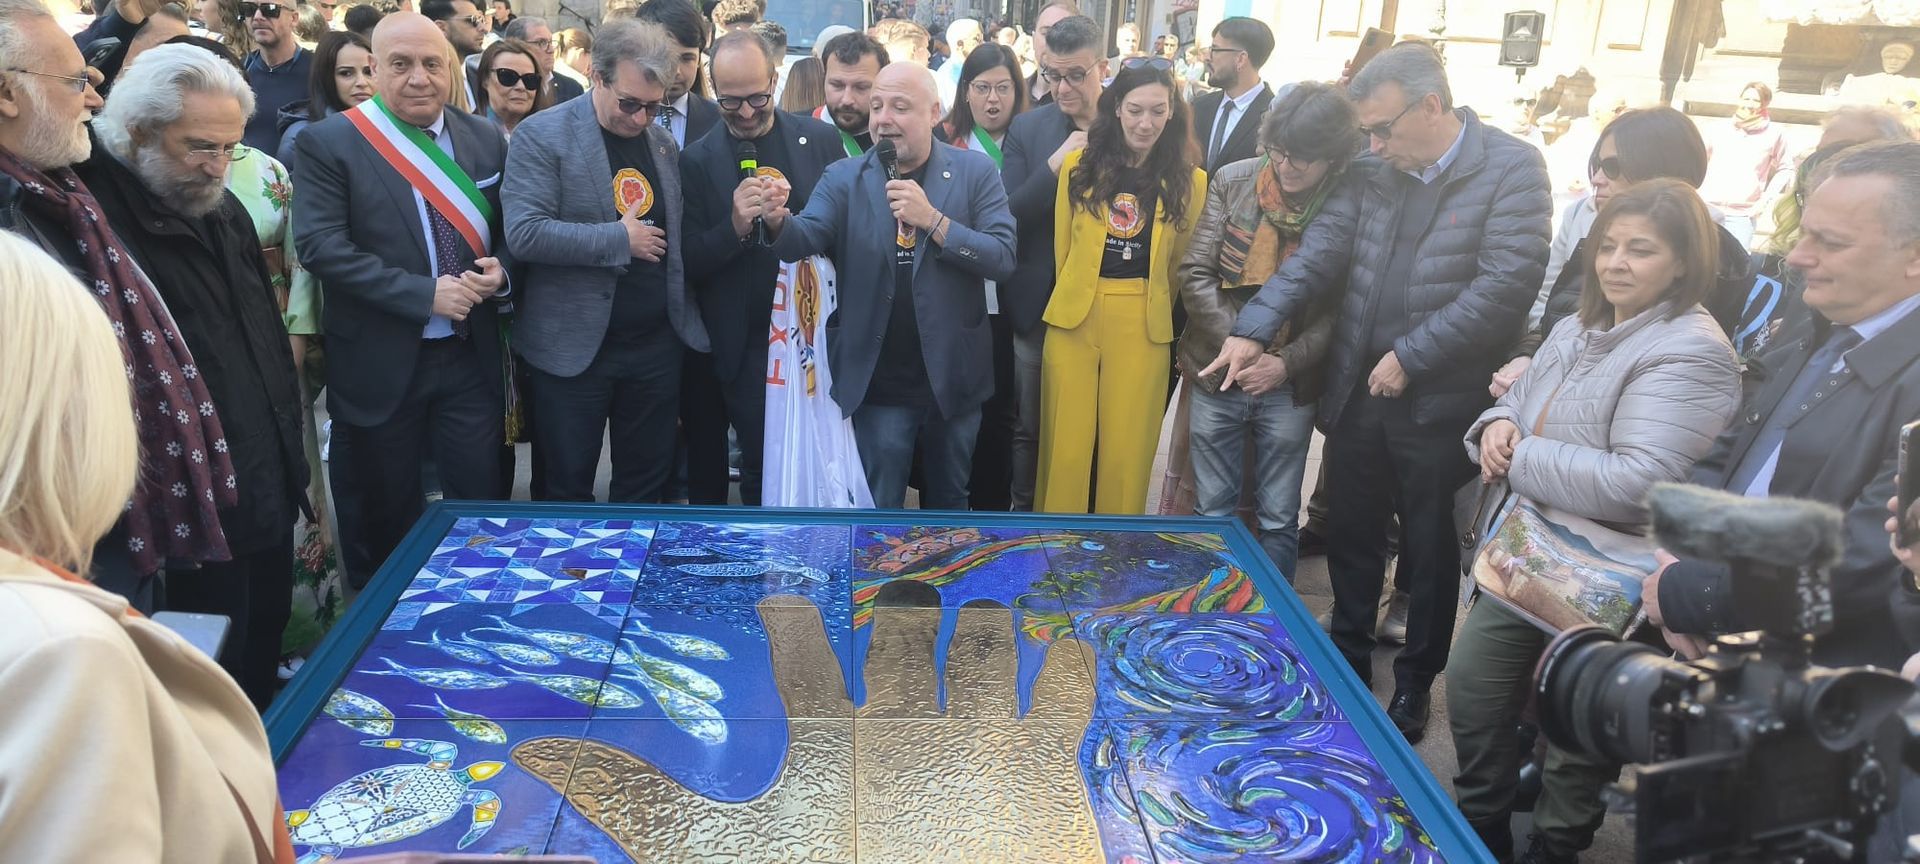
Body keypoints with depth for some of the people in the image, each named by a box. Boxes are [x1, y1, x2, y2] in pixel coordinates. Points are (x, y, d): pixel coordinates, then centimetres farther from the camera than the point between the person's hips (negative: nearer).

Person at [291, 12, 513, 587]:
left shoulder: (485, 139, 5)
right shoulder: (327, 143, -7)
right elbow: (320, 245, -16)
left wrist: (500, 271, -10)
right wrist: (424, 294, -21)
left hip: (470, 357, 3)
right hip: (380, 364, -2)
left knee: (483, 501, 7)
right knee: (386, 517, 13)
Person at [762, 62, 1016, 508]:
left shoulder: (974, 172, -3)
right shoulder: (843, 178, -1)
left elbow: (1002, 257, -11)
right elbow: (805, 239, -16)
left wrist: (932, 219, -22)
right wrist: (779, 220, -38)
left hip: (953, 377, 1)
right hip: (879, 383, 0)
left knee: (949, 503, 20)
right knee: (878, 512, 12)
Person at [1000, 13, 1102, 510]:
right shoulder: (1028, 129, 0)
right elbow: (1007, 217, -7)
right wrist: (1056, 165, -20)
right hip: (1041, 306, 1)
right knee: (1032, 428, 13)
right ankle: (1025, 516, 29)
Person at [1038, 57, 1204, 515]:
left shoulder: (1189, 181, 2)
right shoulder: (1079, 166, 3)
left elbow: (1182, 263, 10)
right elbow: (1063, 249, 8)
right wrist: (1079, 298, 10)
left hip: (1143, 328, 0)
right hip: (1074, 320, 0)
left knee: (1127, 451, 6)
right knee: (1067, 444, 4)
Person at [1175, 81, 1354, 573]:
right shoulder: (1232, 182, -4)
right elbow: (1196, 274, -5)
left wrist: (1287, 362, -16)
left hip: (1289, 385, -1)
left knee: (1278, 518, 11)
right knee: (1212, 511, 13)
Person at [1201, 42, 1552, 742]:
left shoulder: (1511, 169, -10)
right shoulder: (1371, 173, 5)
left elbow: (1506, 284, -17)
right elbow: (1317, 256, -1)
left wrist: (1409, 357, -17)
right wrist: (1254, 328, -13)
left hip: (1440, 402, -4)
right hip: (1357, 392, 5)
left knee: (1430, 548, 11)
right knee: (1350, 536, 16)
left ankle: (1416, 680, 30)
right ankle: (1348, 660, 36)